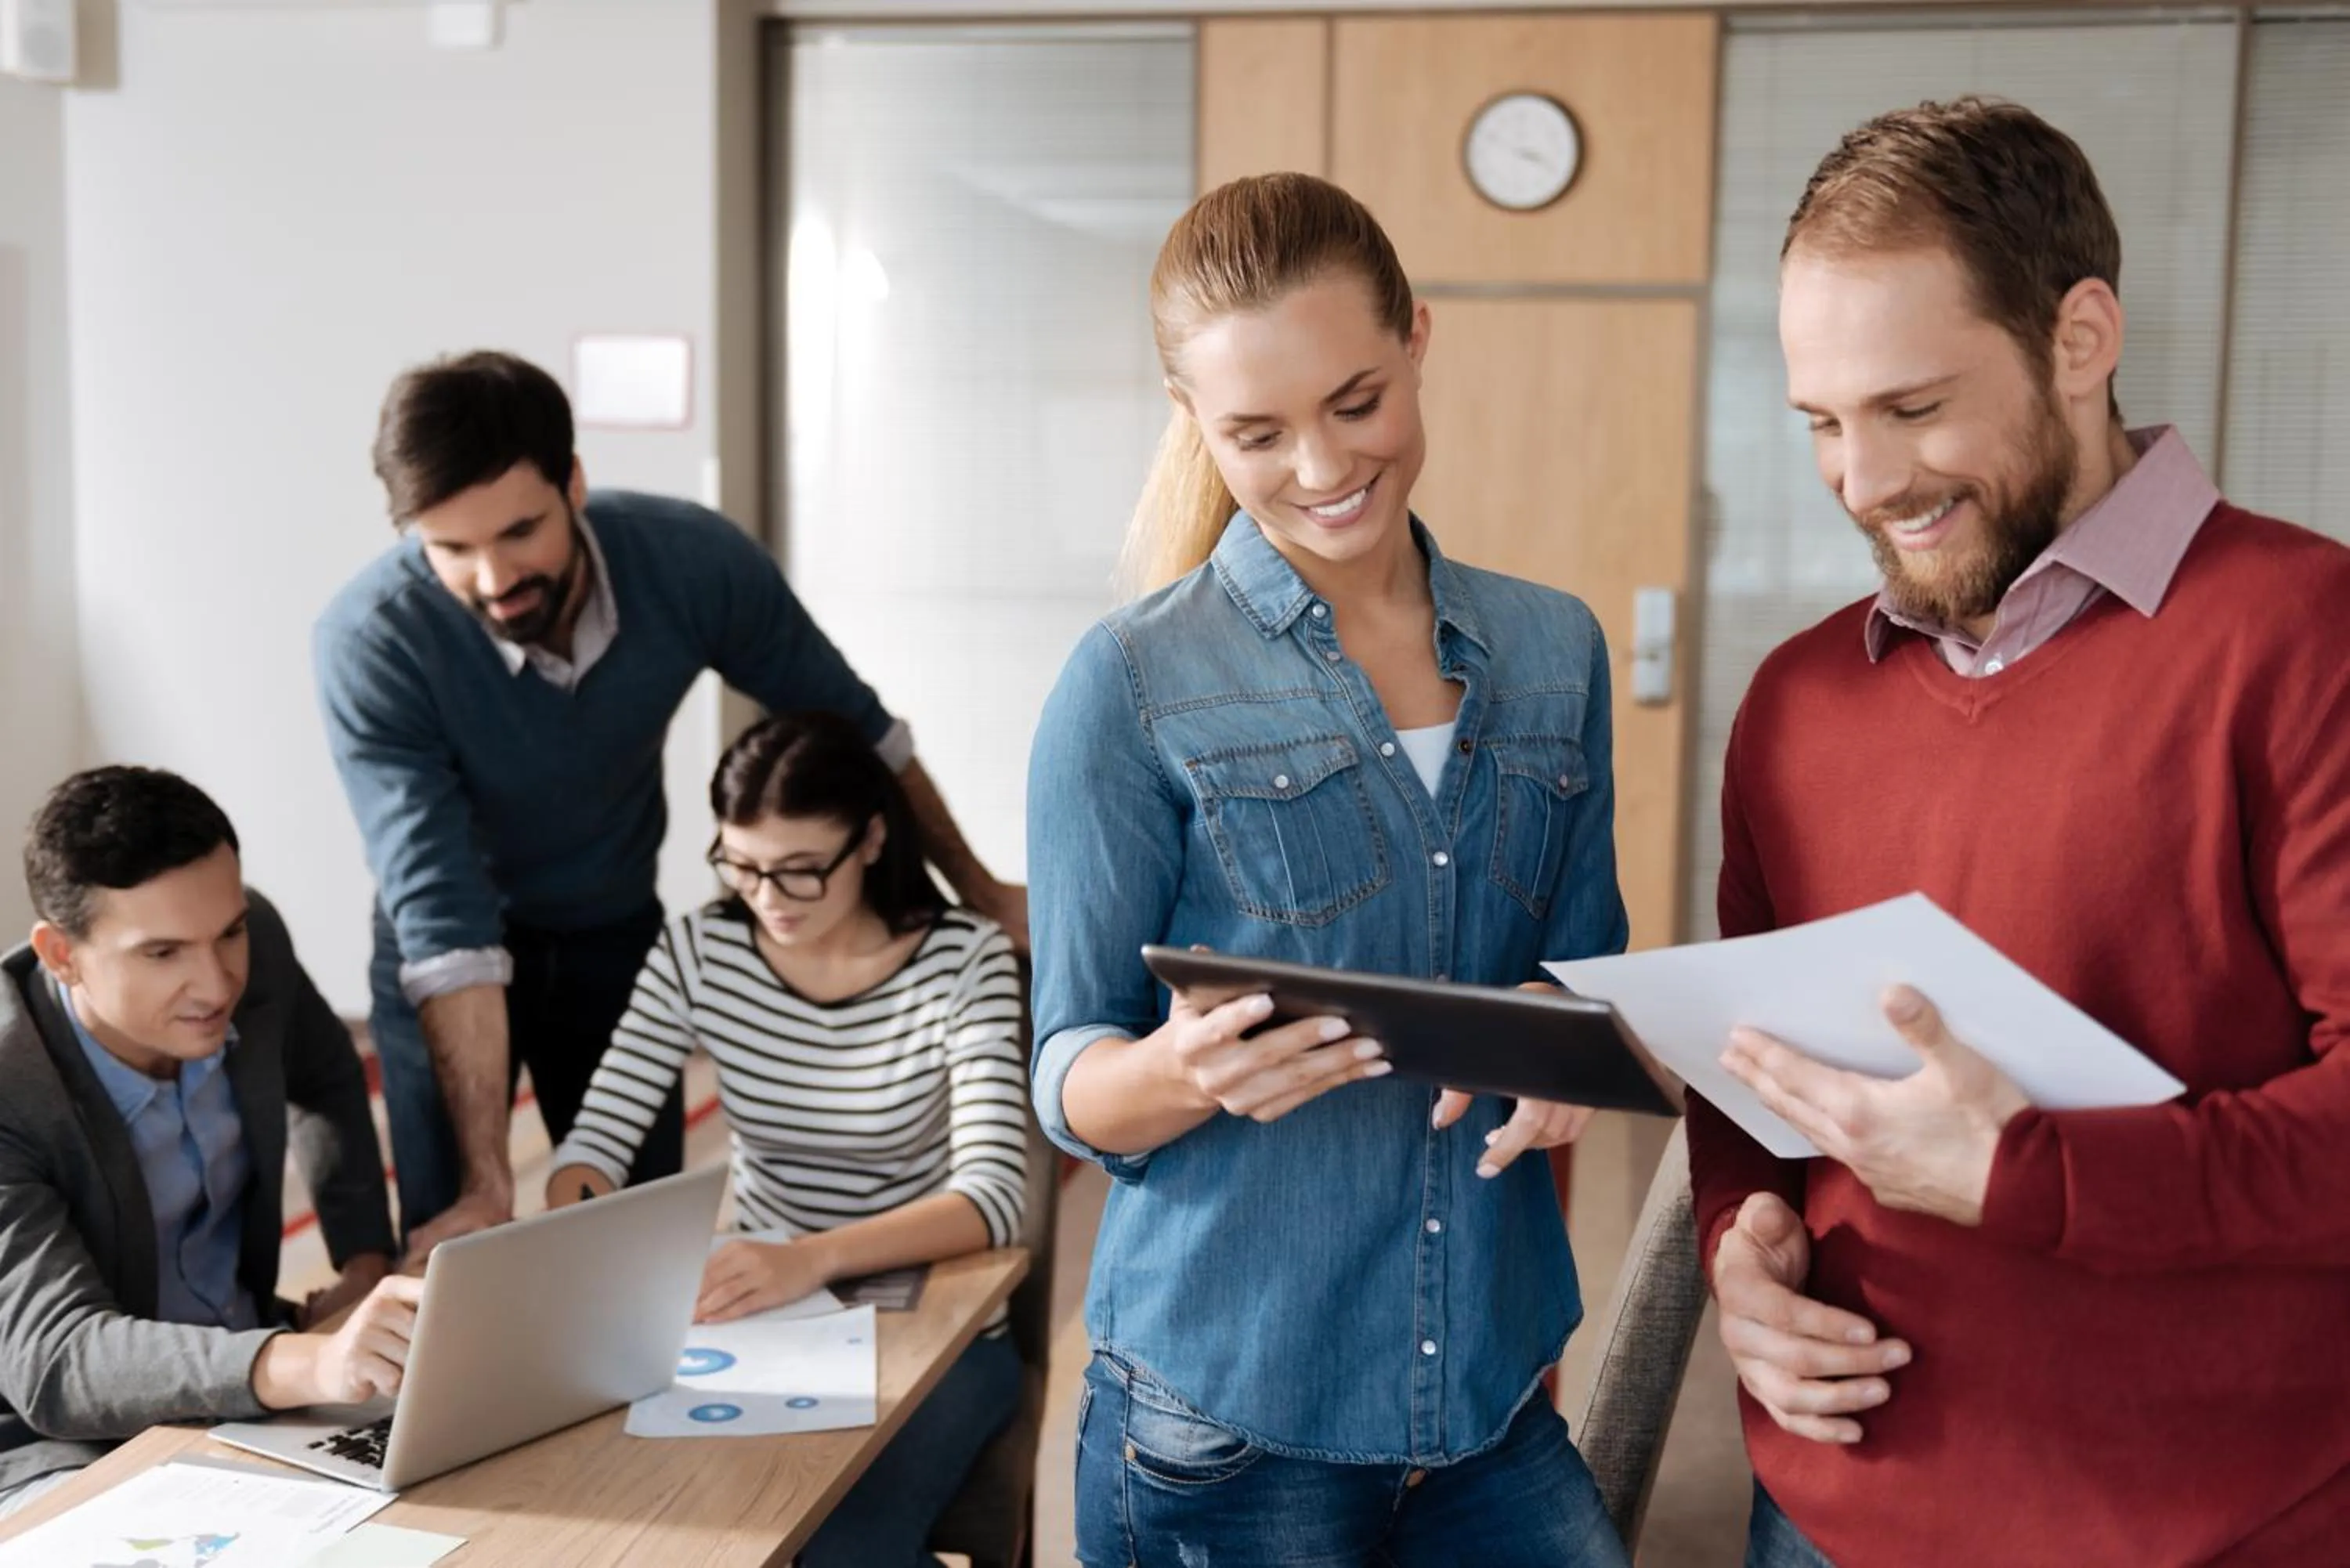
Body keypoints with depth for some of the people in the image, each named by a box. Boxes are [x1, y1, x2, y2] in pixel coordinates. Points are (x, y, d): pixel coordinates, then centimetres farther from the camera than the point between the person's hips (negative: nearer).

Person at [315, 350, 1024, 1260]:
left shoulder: (692, 560, -25)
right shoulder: (368, 642, -32)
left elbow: (850, 724, -7)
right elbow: (442, 919, -35)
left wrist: (977, 890, 1)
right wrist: (488, 1180, -38)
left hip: (618, 936, 2)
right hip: (447, 965, -2)